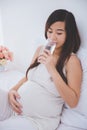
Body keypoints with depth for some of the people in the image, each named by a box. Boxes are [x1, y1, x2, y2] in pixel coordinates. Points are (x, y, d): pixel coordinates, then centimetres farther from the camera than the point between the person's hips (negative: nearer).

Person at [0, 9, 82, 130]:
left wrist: (52, 69, -22)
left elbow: (73, 102, -16)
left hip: (39, 120, -5)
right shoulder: (41, 50, 8)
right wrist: (13, 90, -1)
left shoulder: (72, 60, -9)